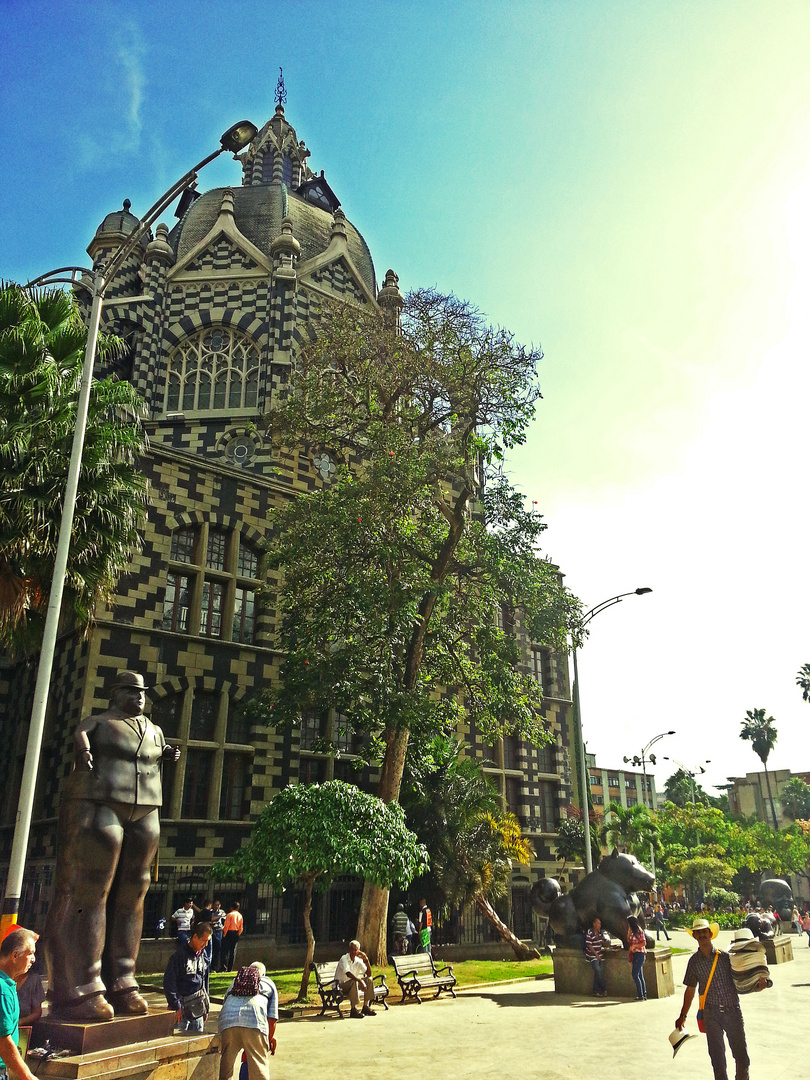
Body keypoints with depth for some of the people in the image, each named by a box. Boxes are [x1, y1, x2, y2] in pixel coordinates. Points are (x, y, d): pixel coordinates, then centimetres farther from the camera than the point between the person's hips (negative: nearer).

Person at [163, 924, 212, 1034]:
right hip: (182, 1008, -6)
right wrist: (176, 1007, -15)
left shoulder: (203, 954, 8)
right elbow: (169, 983, -14)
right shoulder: (179, 955, -14)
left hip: (198, 1008, 6)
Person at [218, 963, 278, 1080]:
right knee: (259, 1065, 4)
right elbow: (272, 1018, 20)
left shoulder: (234, 982, 37)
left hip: (227, 1021, 3)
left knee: (226, 1062, 16)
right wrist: (270, 1039, 32)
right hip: (255, 1022, -2)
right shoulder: (269, 984, 28)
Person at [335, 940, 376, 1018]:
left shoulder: (358, 960, 3)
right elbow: (348, 974, -33)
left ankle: (366, 1007, -6)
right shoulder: (344, 959, -17)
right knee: (354, 982, -35)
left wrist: (366, 960, -14)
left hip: (353, 983, 7)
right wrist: (360, 980, -43)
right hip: (340, 985, -7)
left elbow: (369, 974, -1)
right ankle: (354, 1009, -31)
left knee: (369, 979, -8)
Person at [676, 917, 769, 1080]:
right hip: (711, 1014, 0)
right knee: (717, 1057, 3)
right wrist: (683, 1016, 13)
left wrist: (759, 984, -14)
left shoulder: (725, 956, 1)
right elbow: (690, 989, 12)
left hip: (733, 1011, 0)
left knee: (742, 1057, 3)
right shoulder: (694, 961, 4)